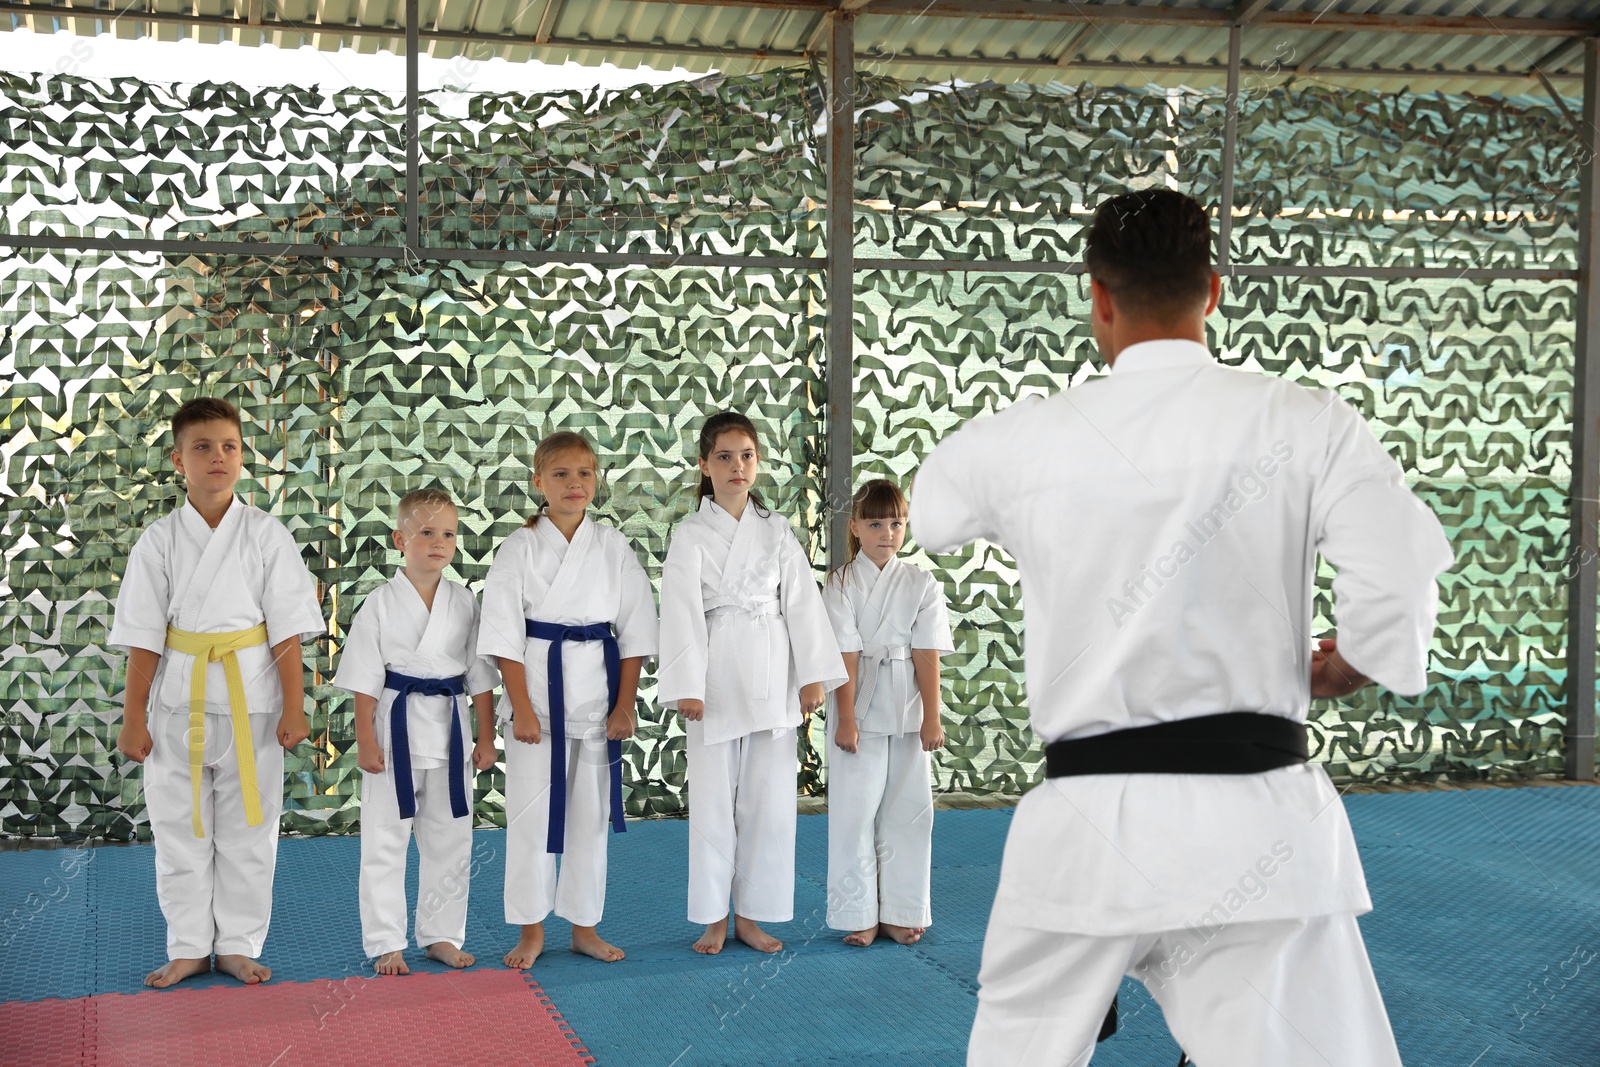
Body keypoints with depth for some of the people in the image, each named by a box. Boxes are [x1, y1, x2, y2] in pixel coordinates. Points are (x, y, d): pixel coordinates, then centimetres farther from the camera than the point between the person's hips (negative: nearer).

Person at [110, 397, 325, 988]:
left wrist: (293, 708, -7)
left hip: (250, 699, -1)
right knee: (180, 829, 9)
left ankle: (238, 945, 20)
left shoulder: (266, 535, -3)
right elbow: (143, 638, 0)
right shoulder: (159, 540, 0)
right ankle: (189, 948, 22)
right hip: (178, 700, 1)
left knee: (248, 829, 7)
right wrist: (134, 719, -1)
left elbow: (286, 630, -3)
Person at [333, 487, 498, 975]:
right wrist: (366, 741, -9)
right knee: (384, 843, 2)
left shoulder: (464, 603, 3)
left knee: (450, 841, 11)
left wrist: (486, 737, 4)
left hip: (449, 731, 3)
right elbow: (366, 679, -5)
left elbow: (480, 676, 7)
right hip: (395, 729, -3)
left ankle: (442, 935, 24)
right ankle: (386, 944, 12)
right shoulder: (381, 604, -5)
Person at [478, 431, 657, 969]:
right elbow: (504, 635, -5)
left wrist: (625, 704, -2)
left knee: (590, 812, 9)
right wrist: (522, 708, -11)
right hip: (537, 688, -2)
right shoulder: (520, 548, -3)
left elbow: (635, 629, 4)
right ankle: (531, 930, 17)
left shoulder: (614, 547, 3)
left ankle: (585, 927, 22)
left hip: (597, 693, 2)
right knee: (531, 811, 3)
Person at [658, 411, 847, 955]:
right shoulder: (690, 535, -1)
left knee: (769, 801, 6)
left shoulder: (776, 531, 8)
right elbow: (682, 613, -7)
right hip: (717, 678, -3)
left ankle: (750, 916, 18)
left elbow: (802, 602, 6)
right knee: (713, 800, 3)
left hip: (771, 678, 3)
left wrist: (813, 676, 0)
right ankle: (714, 919, 16)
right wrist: (686, 687, -14)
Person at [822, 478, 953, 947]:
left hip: (907, 709, 2)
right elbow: (846, 655, -9)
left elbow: (926, 654, -2)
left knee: (907, 810, 6)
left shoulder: (921, 584, 4)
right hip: (859, 709, -2)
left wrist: (932, 716, -6)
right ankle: (859, 916, 10)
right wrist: (846, 718, -13)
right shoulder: (841, 584, -2)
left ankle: (900, 913, 17)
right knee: (854, 811, 0)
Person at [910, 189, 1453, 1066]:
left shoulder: (1020, 440, -1)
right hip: (1253, 836, -1)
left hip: (1084, 827, 2)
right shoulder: (1312, 426, -5)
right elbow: (1394, 616, -10)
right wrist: (1323, 674, 11)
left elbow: (931, 510, 21)